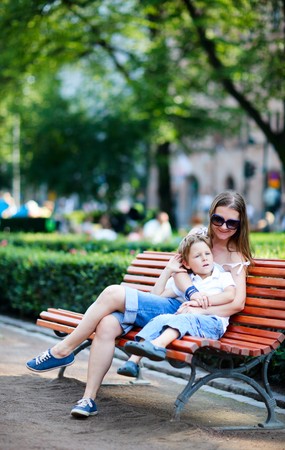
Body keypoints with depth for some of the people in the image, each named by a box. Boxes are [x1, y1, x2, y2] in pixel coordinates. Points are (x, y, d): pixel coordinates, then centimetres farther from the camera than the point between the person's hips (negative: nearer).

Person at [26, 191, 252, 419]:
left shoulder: (236, 256, 8)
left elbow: (238, 303, -4)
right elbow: (179, 269, 3)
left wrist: (202, 310, -17)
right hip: (167, 303, 5)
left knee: (113, 294, -23)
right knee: (106, 325, -23)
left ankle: (63, 350, -11)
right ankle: (88, 399, -20)